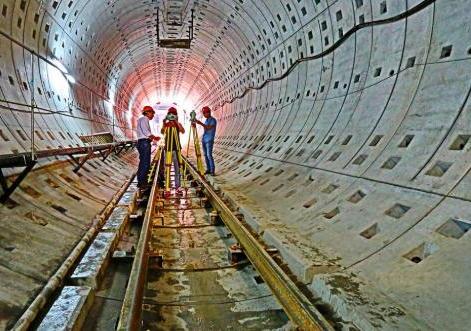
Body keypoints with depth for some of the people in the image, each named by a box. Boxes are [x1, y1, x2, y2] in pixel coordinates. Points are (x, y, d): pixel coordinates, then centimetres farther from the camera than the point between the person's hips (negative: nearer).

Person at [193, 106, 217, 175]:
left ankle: (212, 170, -8)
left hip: (209, 140, -8)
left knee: (209, 155, -12)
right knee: (205, 155, 5)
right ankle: (208, 169, 10)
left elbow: (209, 128, -21)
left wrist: (201, 123, -28)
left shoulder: (213, 120, -7)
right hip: (204, 140, 8)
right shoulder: (206, 120, 17)